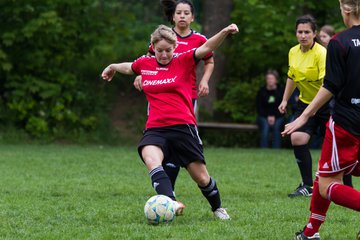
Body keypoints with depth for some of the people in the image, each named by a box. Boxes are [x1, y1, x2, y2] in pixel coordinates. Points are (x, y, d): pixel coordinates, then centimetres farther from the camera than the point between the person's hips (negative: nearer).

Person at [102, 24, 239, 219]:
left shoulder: (183, 61, 1)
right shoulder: (144, 64, 10)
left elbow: (206, 49, -14)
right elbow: (128, 67, 33)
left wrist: (225, 32, -30)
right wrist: (112, 67, 50)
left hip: (183, 127, -2)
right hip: (155, 129, 2)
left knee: (201, 178, 3)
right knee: (150, 159, -32)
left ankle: (218, 208, 33)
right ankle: (171, 203, -50)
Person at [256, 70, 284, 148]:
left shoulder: (280, 91, 1)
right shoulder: (261, 91, 3)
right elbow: (259, 107, 3)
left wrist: (274, 117, -12)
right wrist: (267, 117, -11)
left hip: (277, 117, 0)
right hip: (264, 117, 0)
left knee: (277, 126, -32)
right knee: (265, 126, -32)